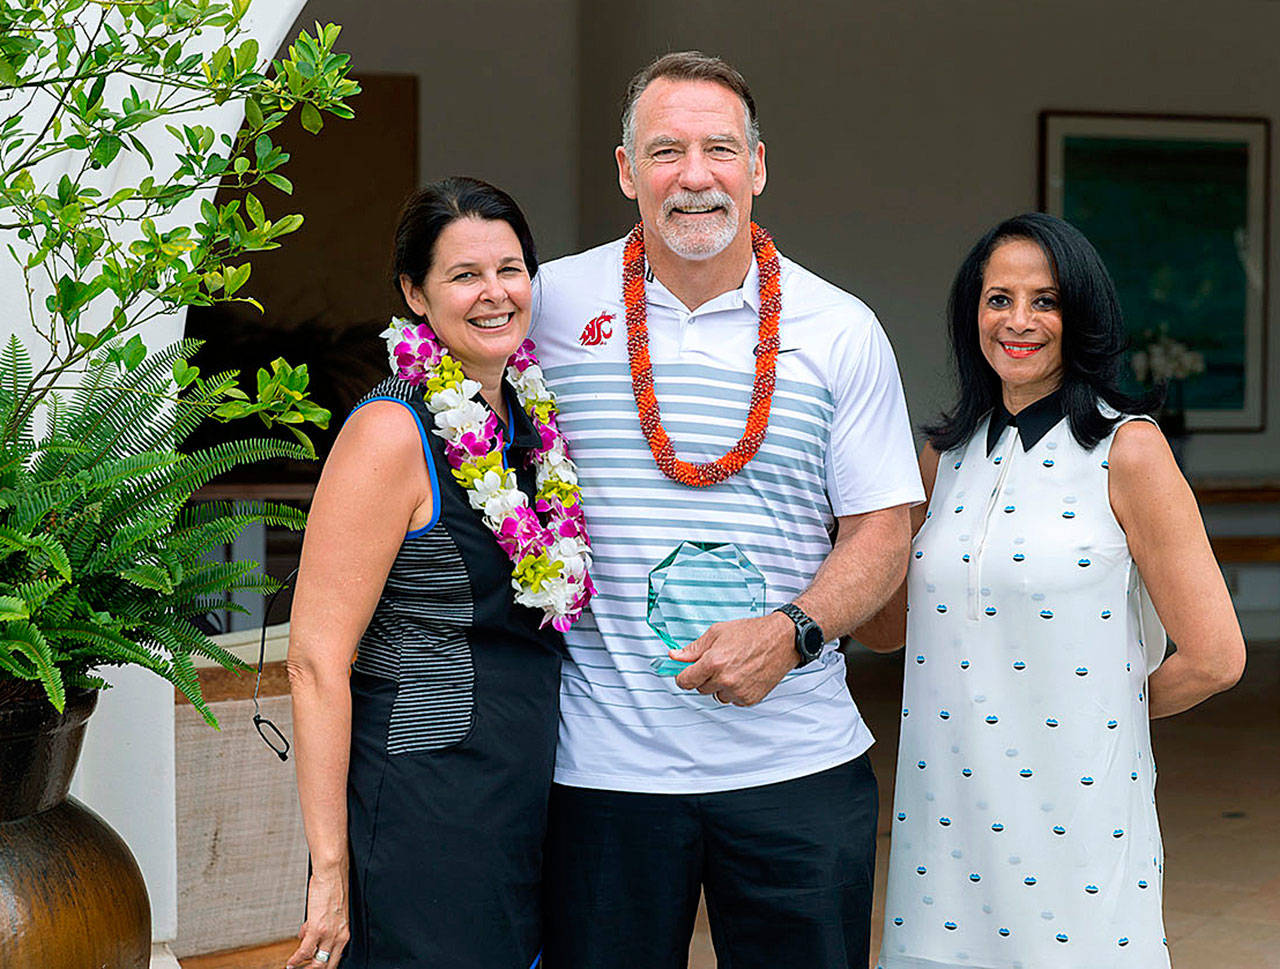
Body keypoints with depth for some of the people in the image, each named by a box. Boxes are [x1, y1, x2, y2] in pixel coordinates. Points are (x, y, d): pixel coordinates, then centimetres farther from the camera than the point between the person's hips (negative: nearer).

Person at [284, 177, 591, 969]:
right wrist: (330, 868, -20)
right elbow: (316, 661, -18)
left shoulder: (528, 414, 8)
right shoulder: (392, 433, -15)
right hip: (424, 808, -8)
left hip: (524, 806, 8)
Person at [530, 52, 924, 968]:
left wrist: (791, 632, -14)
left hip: (795, 765, 0)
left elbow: (880, 531, 3)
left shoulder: (840, 331, 3)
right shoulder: (554, 303, 3)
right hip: (604, 763, 0)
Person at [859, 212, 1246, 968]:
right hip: (948, 814, 4)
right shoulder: (945, 455, 9)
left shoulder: (1128, 448, -6)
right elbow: (887, 626, 14)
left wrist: (1107, 710, 6)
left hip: (1078, 817, -4)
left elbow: (1215, 657, -8)